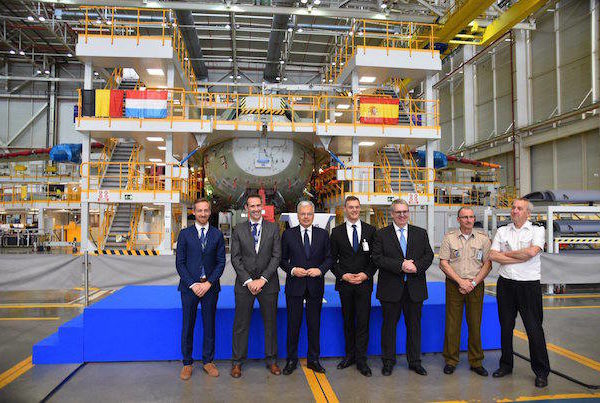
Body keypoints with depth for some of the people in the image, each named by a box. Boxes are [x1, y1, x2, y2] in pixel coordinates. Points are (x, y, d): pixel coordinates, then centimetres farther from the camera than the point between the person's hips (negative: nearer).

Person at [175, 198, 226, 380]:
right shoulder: (185, 234, 2)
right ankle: (187, 363, 19)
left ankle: (208, 361, 22)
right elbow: (180, 263, -1)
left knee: (209, 325, 9)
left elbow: (221, 262, 2)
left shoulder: (217, 234, 4)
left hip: (210, 286, 1)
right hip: (189, 286, -1)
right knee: (187, 326, 6)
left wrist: (209, 283, -9)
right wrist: (193, 284, -10)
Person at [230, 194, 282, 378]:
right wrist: (248, 281, -11)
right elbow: (235, 258, -1)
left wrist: (263, 279, -11)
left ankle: (271, 360, 24)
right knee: (241, 324, 6)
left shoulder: (273, 228, 2)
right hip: (244, 283, 0)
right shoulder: (238, 230, 3)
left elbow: (276, 256, -3)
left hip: (268, 282, 0)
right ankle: (237, 361, 20)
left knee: (270, 323, 9)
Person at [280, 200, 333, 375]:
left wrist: (320, 270, -12)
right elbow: (282, 259, 4)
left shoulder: (323, 234, 5)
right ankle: (291, 360, 21)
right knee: (293, 323, 6)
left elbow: (329, 257, 5)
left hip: (315, 285, 1)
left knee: (314, 324, 10)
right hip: (295, 285, -1)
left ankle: (313, 360, 24)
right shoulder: (288, 234, 2)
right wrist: (292, 270, -12)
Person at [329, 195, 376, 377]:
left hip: (364, 282, -1)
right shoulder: (337, 232, 4)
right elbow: (332, 259, 5)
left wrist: (366, 274, -9)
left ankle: (361, 360, 10)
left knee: (363, 322, -1)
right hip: (344, 283, 1)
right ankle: (349, 355, 26)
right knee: (348, 321, 12)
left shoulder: (370, 230, 4)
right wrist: (342, 275, -8)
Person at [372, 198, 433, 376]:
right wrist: (400, 265, -18)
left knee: (414, 325, 12)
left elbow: (429, 255, 4)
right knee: (389, 325, 7)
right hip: (391, 288, -2)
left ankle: (415, 362, 27)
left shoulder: (421, 233, 9)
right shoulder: (382, 234, 0)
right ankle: (388, 361, 22)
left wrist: (416, 266, -15)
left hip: (415, 288, 2)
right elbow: (377, 258, -9)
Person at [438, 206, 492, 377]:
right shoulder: (449, 237, 2)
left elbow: (487, 264, 2)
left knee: (475, 324, 5)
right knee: (452, 324, 1)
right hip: (454, 285, -1)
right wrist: (461, 281, -10)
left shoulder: (483, 238, 5)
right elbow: (443, 263, -2)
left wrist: (473, 283, -8)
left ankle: (476, 362, 18)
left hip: (476, 285, 1)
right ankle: (451, 361, 14)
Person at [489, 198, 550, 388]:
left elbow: (532, 251, -18)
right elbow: (492, 255, -3)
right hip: (505, 284, 3)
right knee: (506, 327, 12)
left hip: (529, 285, -3)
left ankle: (541, 372, 15)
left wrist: (506, 254, -7)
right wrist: (520, 258, -11)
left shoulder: (537, 231, 0)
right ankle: (506, 365, 27)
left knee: (534, 328, 1)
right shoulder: (502, 231, 9)